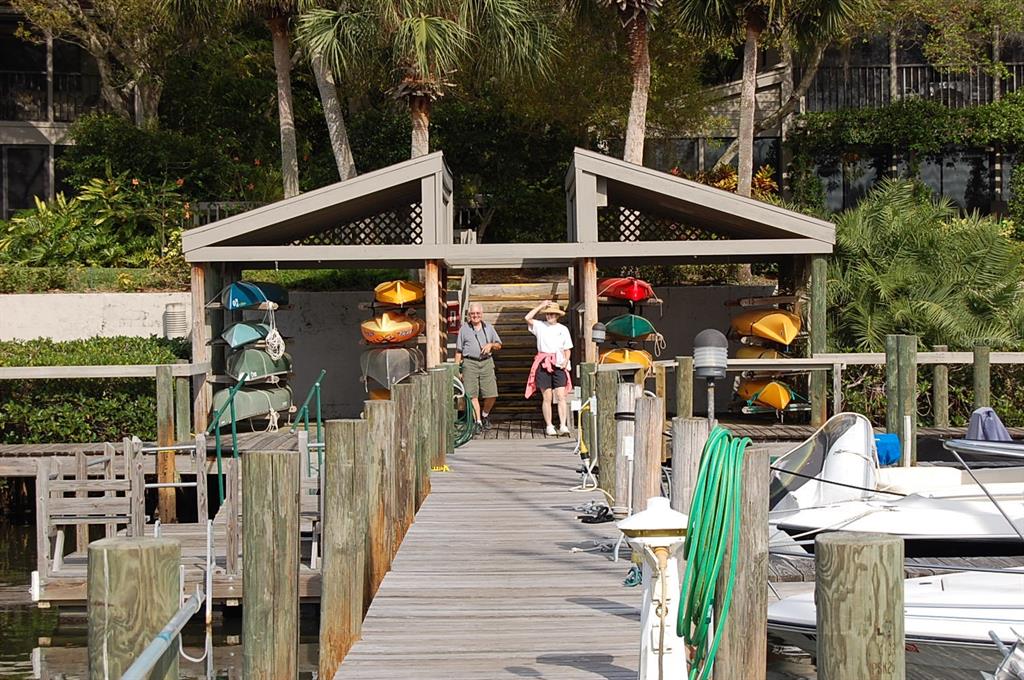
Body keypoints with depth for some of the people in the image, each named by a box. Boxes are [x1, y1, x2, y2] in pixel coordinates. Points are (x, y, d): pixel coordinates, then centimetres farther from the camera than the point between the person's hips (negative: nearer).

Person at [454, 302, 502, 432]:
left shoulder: (489, 327, 15)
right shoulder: (464, 329, 9)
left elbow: (499, 345, 20)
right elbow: (458, 350, 9)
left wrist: (491, 345, -3)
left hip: (486, 362, 2)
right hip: (470, 363, -2)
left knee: (491, 395, -5)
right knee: (473, 395, -7)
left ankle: (484, 416, 20)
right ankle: (478, 421, 0)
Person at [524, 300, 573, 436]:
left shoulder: (563, 329, 13)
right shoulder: (540, 326, 9)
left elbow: (567, 349, 15)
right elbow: (528, 318, -9)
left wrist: (566, 361, -3)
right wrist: (540, 306, -4)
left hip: (559, 365, 1)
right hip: (543, 364, -1)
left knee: (561, 396, -9)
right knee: (547, 397, -1)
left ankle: (563, 425, -12)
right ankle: (549, 426, 4)